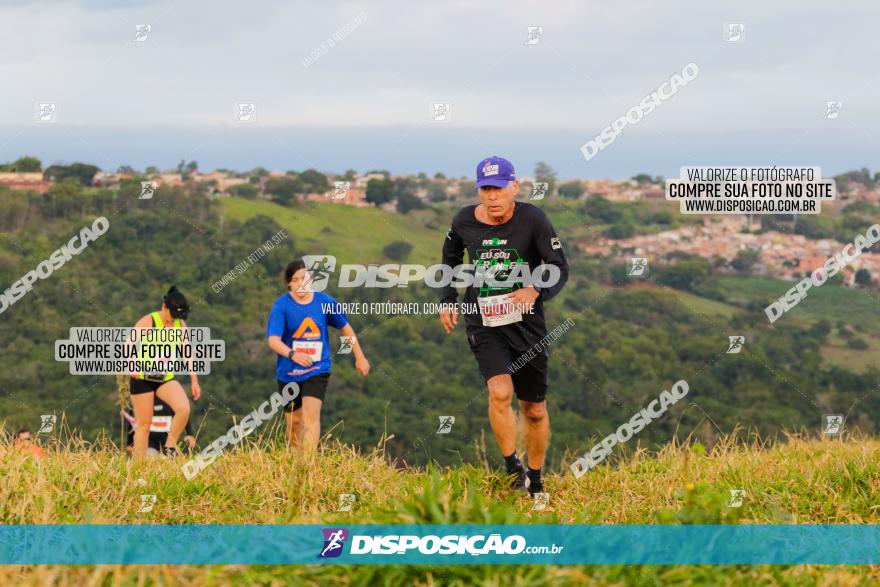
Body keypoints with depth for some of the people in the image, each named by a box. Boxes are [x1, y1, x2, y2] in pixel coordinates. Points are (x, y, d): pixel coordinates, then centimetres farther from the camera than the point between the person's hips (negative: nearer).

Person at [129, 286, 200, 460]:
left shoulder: (181, 324, 5)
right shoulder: (148, 322, -11)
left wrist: (194, 381, 7)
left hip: (167, 378, 4)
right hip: (143, 378, -4)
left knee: (184, 408, -20)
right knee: (144, 424, -3)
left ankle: (170, 446, -1)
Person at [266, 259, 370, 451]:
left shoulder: (325, 302, -3)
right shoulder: (281, 305, -11)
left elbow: (345, 327, 13)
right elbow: (273, 340, -22)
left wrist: (359, 357, 19)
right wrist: (292, 354, -41)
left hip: (317, 371, 0)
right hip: (289, 373, 0)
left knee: (311, 415, -18)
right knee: (294, 421, 10)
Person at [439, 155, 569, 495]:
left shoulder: (532, 219, -9)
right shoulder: (464, 222, -1)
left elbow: (559, 269, -9)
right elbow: (451, 259, 21)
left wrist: (535, 291, -28)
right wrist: (447, 301, 12)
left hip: (527, 324, 0)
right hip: (483, 324, 0)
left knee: (534, 409, 8)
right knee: (500, 392, -24)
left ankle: (535, 482, 27)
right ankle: (513, 469, -9)